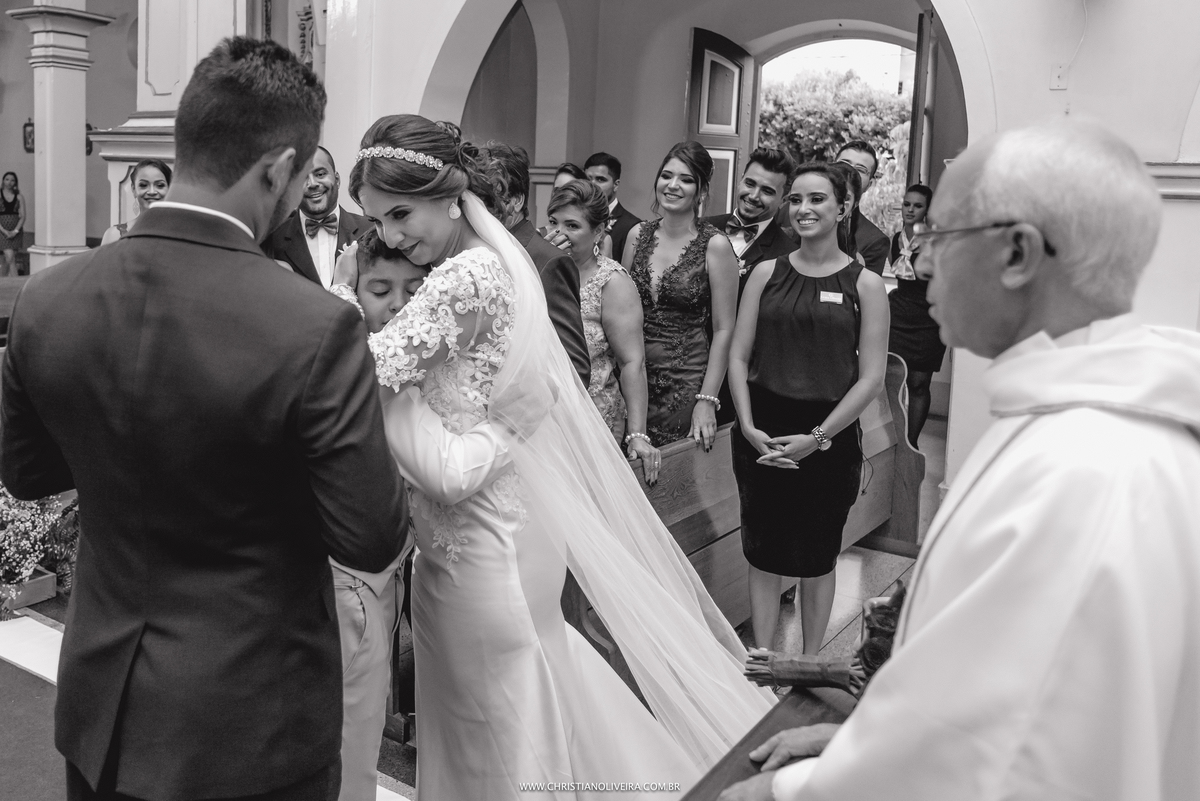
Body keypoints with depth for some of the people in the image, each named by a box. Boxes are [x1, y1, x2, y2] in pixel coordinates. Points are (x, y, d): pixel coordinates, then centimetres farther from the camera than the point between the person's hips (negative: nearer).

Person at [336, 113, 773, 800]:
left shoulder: (466, 276, -23)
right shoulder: (496, 257, 6)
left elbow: (367, 372, -26)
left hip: (477, 532, -9)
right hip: (512, 513, 9)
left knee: (493, 716, 10)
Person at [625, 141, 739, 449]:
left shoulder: (715, 245, -8)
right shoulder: (638, 234, 5)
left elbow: (723, 331, -7)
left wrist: (707, 400, -12)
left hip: (686, 386, -4)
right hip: (634, 379, 4)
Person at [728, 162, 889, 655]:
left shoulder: (865, 285, -1)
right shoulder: (767, 274, 5)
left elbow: (872, 377, -5)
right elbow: (738, 356, 4)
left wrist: (816, 437, -11)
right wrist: (749, 427, -9)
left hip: (829, 437, -2)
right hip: (761, 434, 2)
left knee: (817, 559, 11)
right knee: (763, 554, 8)